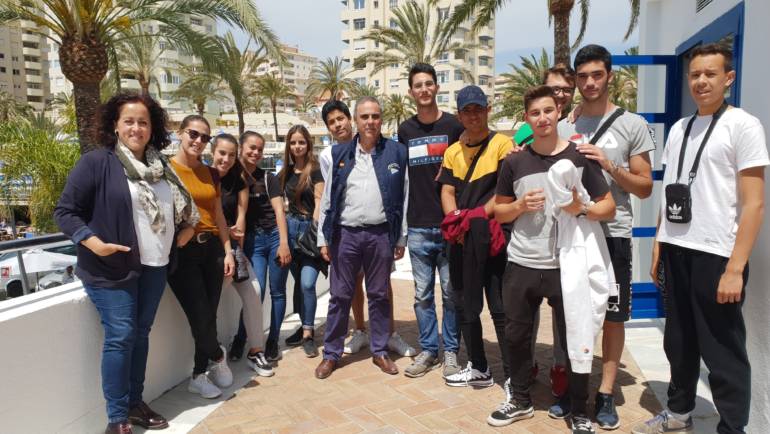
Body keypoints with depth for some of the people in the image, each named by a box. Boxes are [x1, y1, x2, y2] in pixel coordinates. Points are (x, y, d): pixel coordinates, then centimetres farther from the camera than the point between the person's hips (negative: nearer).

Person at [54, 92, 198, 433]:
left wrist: (185, 230, 7)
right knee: (120, 336, -6)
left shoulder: (159, 166, 10)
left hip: (154, 266, 6)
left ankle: (135, 403, 26)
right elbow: (65, 212, -10)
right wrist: (96, 244, -21)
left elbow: (178, 209, 23)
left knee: (141, 333, 13)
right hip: (112, 269, -6)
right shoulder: (96, 162, -9)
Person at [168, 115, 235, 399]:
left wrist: (228, 250, 8)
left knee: (209, 315, 7)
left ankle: (200, 375, 26)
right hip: (182, 252, -4)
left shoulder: (211, 174, 12)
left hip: (211, 249, 5)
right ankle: (217, 356, 27)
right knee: (200, 317, -4)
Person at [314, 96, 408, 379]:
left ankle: (380, 351, 25)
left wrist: (401, 239, 0)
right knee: (340, 296, 7)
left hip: (381, 234, 0)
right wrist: (323, 238, 1)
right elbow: (327, 199, 5)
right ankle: (331, 353, 20)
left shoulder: (396, 152, 2)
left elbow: (403, 198, 3)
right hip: (345, 234, 1)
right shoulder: (339, 154, 4)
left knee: (379, 295, 11)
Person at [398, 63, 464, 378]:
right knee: (422, 294, 9)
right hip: (418, 226, 3)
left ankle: (451, 351, 20)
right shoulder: (405, 130, 9)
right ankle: (428, 350, 23)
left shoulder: (453, 125, 1)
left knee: (451, 292, 5)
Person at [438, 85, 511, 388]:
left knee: (501, 308, -4)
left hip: (493, 236, -6)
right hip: (461, 240, 7)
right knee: (464, 306, 14)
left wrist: (480, 214, -19)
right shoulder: (453, 152, 16)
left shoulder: (502, 144, -2)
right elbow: (447, 192, 9)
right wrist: (456, 218, -10)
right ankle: (478, 368, 29)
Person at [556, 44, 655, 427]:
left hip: (612, 233, -2)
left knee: (612, 315, 6)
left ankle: (605, 393, 19)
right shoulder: (563, 127, 9)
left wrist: (609, 166, -14)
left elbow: (645, 188, 0)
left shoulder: (632, 124, 1)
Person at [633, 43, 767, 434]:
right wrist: (657, 247, 11)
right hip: (675, 251, 6)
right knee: (679, 342, 18)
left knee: (722, 353, 4)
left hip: (716, 255, -6)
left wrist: (735, 268, -17)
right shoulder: (678, 128, 12)